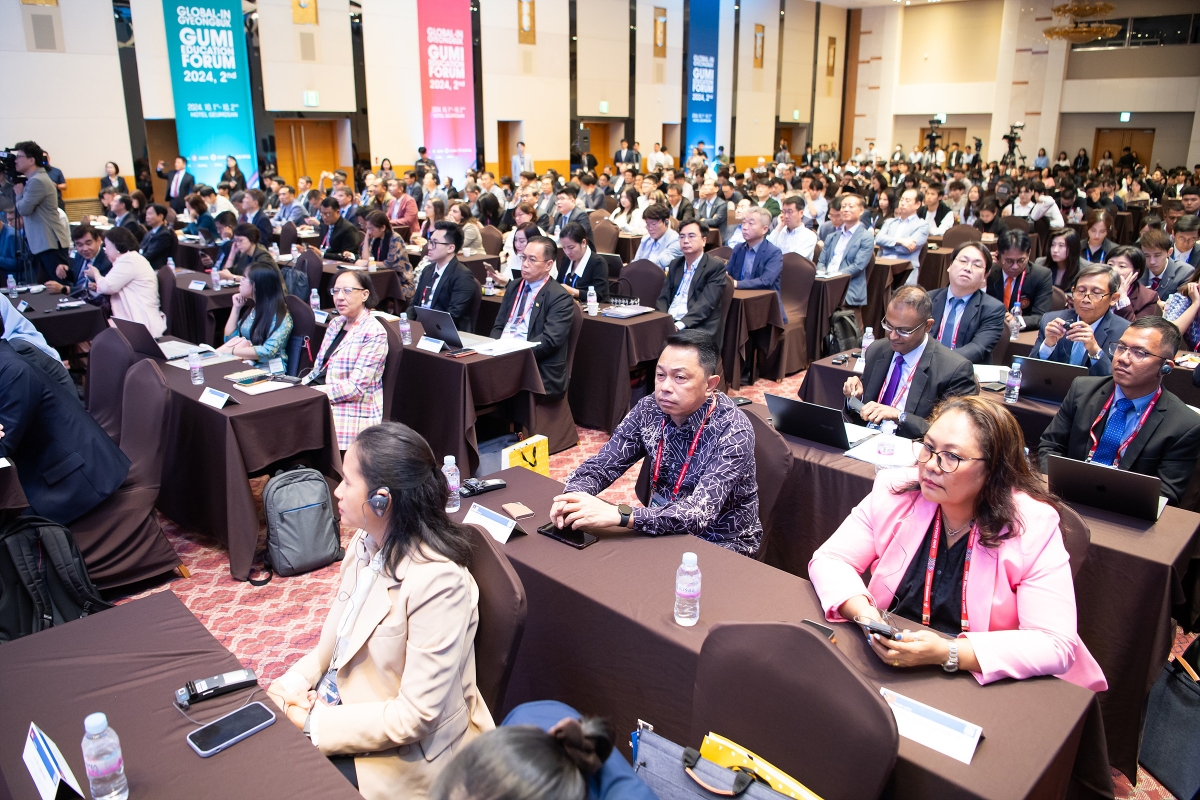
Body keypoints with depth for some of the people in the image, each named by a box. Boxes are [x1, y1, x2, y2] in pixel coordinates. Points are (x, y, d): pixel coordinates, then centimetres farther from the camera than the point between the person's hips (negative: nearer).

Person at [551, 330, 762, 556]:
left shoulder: (733, 431, -25)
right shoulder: (649, 410, -9)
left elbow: (698, 513, -34)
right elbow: (602, 464, -6)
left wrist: (619, 516, -45)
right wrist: (573, 496, -28)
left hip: (722, 543, -5)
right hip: (663, 528, 5)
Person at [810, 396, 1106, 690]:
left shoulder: (1033, 527, -13)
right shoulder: (895, 494, -4)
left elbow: (1057, 645, -18)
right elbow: (829, 560, 1)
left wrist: (947, 653, -29)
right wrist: (864, 614, -20)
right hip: (882, 664, 3)